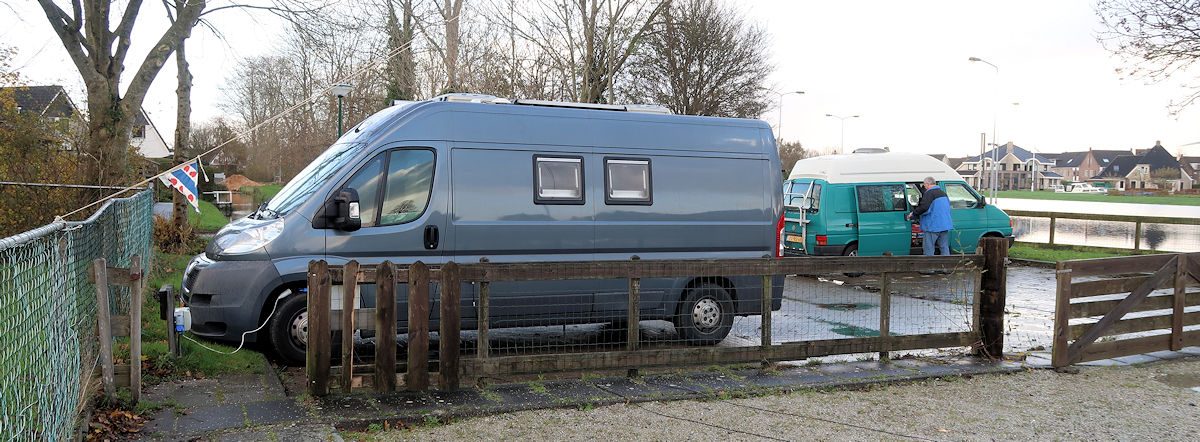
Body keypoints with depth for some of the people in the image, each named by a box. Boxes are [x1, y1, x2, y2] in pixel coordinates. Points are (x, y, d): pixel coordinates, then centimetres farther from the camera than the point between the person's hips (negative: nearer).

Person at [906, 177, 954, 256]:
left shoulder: (929, 193, -13)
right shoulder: (943, 193, 16)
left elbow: (924, 207, -24)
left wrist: (913, 213, -10)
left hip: (933, 226, -8)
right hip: (945, 225, 8)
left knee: (929, 249, -2)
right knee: (944, 248, 11)